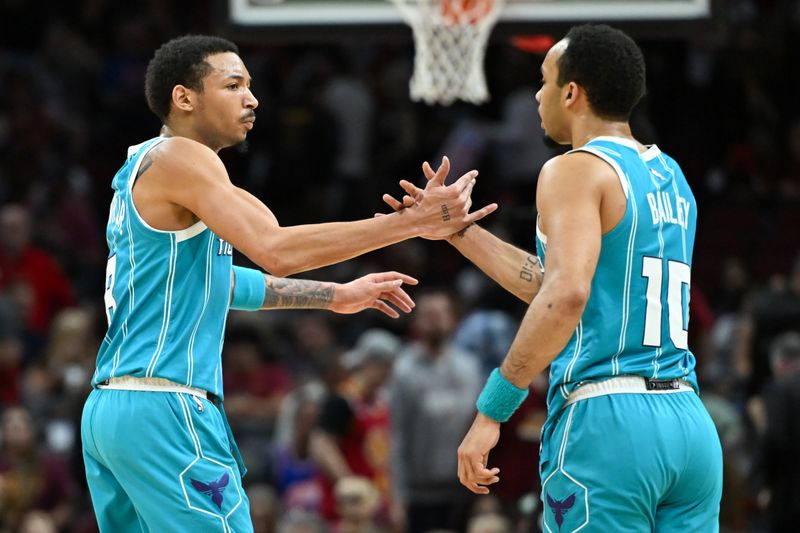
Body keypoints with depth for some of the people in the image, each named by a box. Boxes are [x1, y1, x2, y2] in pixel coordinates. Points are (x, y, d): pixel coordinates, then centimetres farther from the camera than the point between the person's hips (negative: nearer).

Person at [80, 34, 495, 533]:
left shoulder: (141, 168, 21)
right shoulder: (176, 157, -9)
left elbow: (210, 282, 29)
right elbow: (275, 251, -22)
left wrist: (335, 296, 30)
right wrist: (412, 222, -21)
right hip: (163, 410, -10)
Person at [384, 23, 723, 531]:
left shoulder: (575, 170, -6)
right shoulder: (668, 176, 19)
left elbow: (566, 297, -22)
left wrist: (491, 410, -21)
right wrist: (458, 231, 31)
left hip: (606, 420, -8)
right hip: (689, 421, 8)